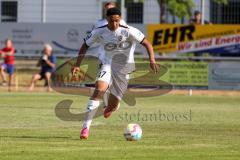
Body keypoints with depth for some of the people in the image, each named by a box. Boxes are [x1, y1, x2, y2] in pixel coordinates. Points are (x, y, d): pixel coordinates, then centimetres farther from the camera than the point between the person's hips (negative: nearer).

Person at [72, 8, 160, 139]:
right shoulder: (99, 32, -9)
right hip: (108, 65, 0)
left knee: (112, 106, 3)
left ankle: (109, 107, 47)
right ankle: (86, 127, -31)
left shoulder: (129, 31, -17)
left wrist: (152, 61, -29)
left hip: (123, 69, 0)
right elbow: (85, 45, 5)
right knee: (99, 90, -31)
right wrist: (77, 65, -2)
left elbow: (147, 44, -15)